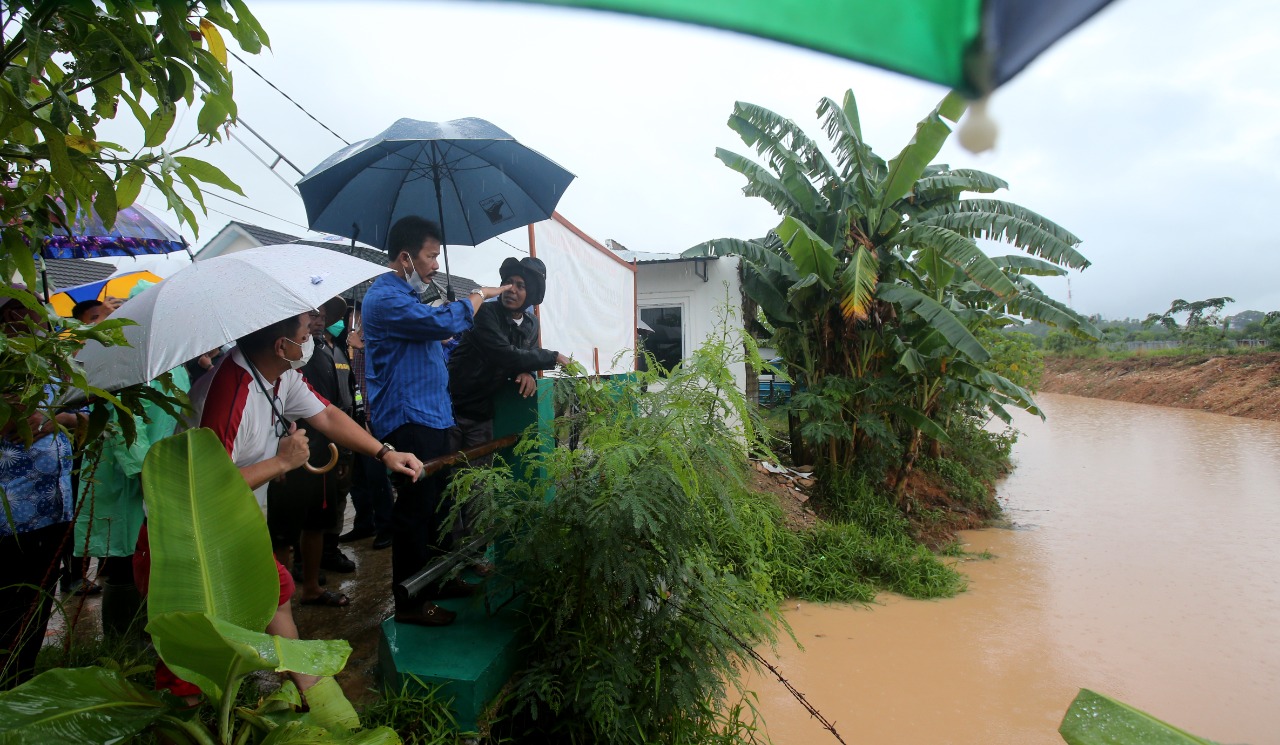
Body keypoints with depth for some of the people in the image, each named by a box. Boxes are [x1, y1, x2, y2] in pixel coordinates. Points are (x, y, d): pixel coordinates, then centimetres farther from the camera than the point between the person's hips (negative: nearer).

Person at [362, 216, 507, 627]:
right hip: (409, 422, -11)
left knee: (435, 505, 19)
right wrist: (478, 295, -10)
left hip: (430, 418, 11)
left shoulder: (405, 296, 20)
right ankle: (410, 603, 9)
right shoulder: (385, 298, -15)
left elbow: (432, 341, 30)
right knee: (414, 512, -3)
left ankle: (436, 579, 33)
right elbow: (442, 322, -28)